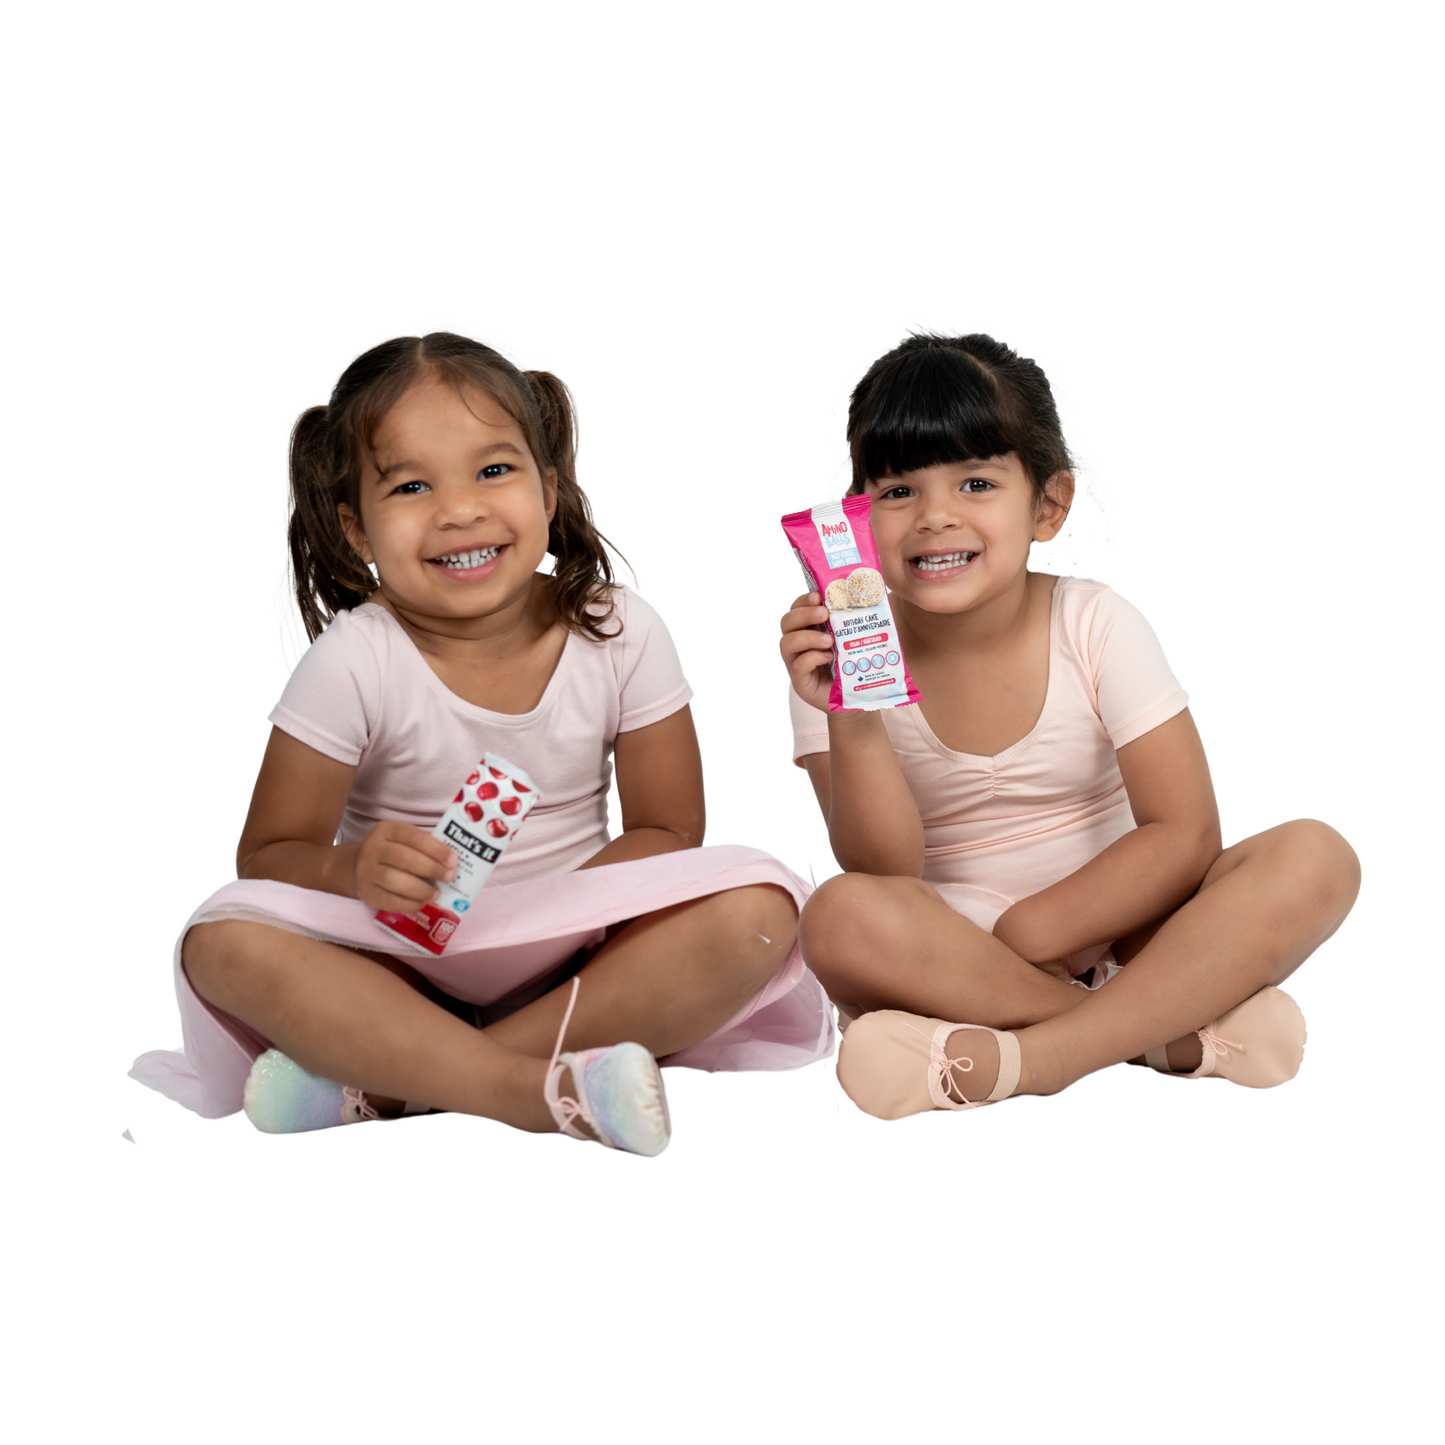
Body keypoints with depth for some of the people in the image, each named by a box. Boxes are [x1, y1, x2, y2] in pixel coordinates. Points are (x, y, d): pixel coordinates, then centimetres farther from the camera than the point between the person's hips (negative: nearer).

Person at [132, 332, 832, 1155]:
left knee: (756, 909, -25)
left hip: (575, 954, 2)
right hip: (406, 958, -1)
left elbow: (668, 832, -3)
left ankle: (382, 1085, -25)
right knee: (228, 941, -27)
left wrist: (538, 910, -20)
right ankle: (552, 1089, -34)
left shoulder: (620, 634, -7)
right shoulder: (356, 662, -12)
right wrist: (355, 870, -31)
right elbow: (269, 855, -8)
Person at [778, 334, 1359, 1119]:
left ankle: (1027, 1057, -33)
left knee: (1314, 858, -22)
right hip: (948, 958, -1)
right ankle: (1182, 1031, -26)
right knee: (843, 917, -34)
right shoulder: (848, 657, -6)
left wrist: (1023, 935, -18)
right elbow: (886, 875, -15)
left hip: (1113, 938, 1)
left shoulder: (1095, 627, -6)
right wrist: (850, 721, -30)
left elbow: (1184, 834, -12)